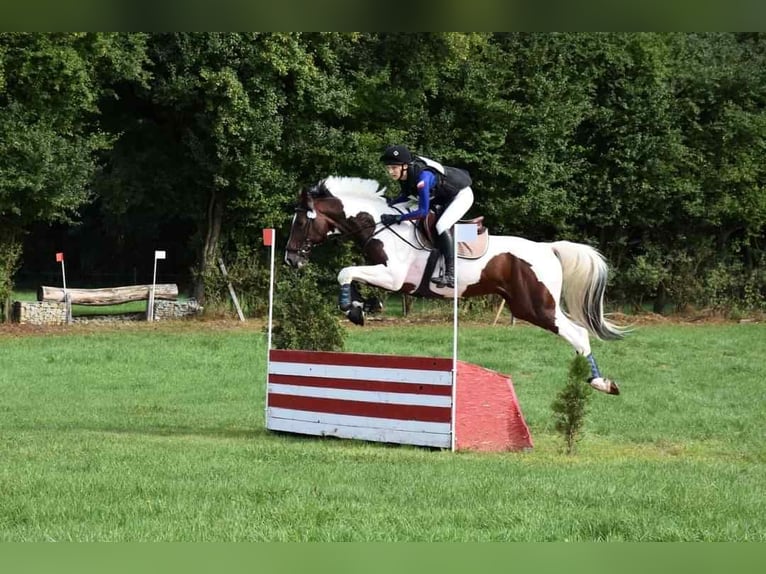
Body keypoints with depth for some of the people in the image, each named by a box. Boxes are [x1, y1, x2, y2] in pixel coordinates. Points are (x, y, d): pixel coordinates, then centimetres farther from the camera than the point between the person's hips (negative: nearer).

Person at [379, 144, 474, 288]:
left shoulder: (422, 176, -39)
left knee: (442, 226, -25)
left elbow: (423, 211, -39)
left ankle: (451, 276, -23)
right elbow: (405, 195, 5)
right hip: (444, 197, 10)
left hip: (462, 195, -10)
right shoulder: (404, 174, -15)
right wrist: (389, 204, -11)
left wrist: (396, 218, -40)